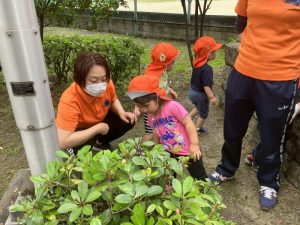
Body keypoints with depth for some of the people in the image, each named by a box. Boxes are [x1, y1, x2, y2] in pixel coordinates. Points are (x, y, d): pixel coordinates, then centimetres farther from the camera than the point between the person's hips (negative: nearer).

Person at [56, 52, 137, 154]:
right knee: (85, 146, -36)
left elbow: (113, 100, 2)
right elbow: (63, 142, -43)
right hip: (78, 132, -5)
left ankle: (100, 141, 12)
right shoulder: (69, 101, -40)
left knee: (128, 121, -11)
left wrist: (122, 113, -20)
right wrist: (98, 128, -37)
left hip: (100, 121, 6)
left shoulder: (107, 83, -24)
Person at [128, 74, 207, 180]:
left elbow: (188, 123, -23)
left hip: (188, 150, -6)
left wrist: (194, 144, -25)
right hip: (170, 152, 6)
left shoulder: (172, 106, -26)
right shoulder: (151, 116, -3)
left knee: (199, 178, 11)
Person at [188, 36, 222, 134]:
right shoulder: (207, 69, -29)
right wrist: (211, 97, -24)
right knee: (203, 113, 17)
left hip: (192, 92, 7)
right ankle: (198, 128, 30)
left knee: (199, 108, 32)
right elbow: (206, 85, -29)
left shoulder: (197, 64, -5)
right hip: (201, 94, -7)